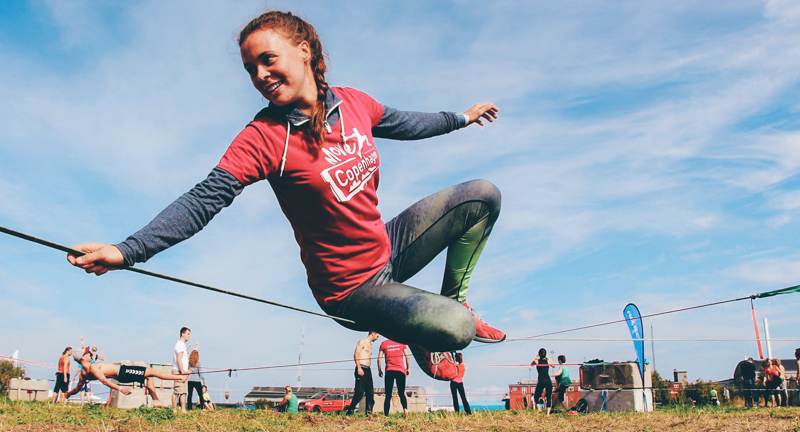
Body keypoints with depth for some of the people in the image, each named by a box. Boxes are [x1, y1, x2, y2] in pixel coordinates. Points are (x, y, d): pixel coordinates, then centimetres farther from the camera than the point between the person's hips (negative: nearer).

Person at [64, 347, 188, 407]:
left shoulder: (83, 373, 7)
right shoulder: (93, 368, -20)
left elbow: (78, 388, 16)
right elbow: (104, 380, -27)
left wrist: (68, 393, 34)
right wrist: (120, 388, -29)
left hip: (121, 374, 10)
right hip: (122, 372, -10)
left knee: (149, 376, 19)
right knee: (152, 371, -7)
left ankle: (156, 400, 15)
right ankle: (180, 377, -3)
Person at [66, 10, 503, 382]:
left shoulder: (353, 102, -3)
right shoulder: (263, 137, -20)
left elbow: (403, 123, 15)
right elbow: (207, 198, -27)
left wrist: (460, 118, 29)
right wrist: (128, 250, -37)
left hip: (390, 247, 7)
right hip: (352, 288, -6)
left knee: (482, 195, 6)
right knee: (453, 328, -28)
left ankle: (454, 298, 19)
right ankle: (425, 337, 12)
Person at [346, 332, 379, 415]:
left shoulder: (370, 345, 24)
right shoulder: (362, 342, -2)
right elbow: (356, 355, -12)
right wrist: (359, 368, -21)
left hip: (368, 370, 9)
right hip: (361, 369, -9)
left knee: (370, 392, 3)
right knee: (359, 392, -13)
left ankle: (368, 412, 4)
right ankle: (349, 412, -8)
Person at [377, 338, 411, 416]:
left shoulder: (383, 344, 4)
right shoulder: (402, 342, 5)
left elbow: (379, 358, 4)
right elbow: (407, 356, 4)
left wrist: (379, 370, 15)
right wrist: (408, 368, 14)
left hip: (389, 371, 0)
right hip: (401, 371, 1)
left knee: (388, 395, 4)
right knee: (401, 393, 9)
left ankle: (386, 415, -5)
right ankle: (405, 408, -18)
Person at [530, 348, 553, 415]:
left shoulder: (537, 361, -2)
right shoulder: (548, 361, 3)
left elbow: (531, 364, 22)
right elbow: (554, 366, 25)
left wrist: (536, 358, 26)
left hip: (541, 381, -2)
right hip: (548, 381, 2)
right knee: (549, 397, 11)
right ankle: (548, 413, 4)